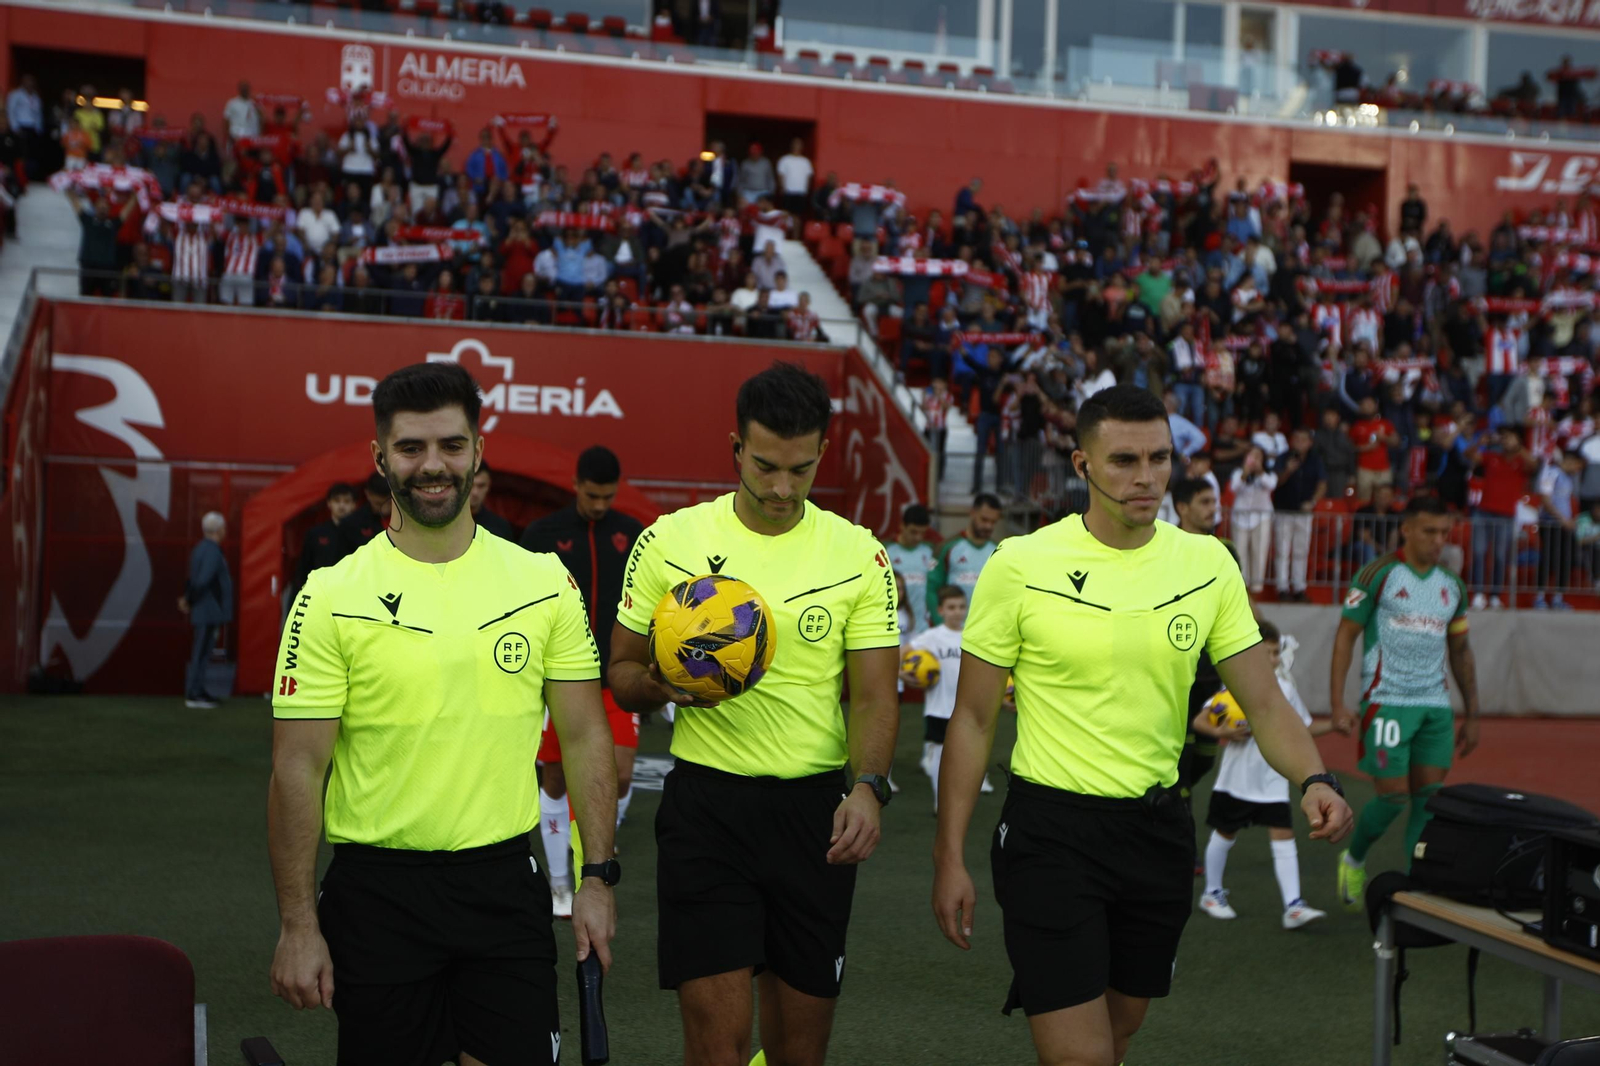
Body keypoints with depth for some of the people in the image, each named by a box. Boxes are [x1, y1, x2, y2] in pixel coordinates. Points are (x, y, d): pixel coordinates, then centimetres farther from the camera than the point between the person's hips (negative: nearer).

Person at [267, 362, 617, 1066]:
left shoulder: (545, 582, 2)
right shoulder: (332, 597, -5)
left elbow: (585, 738, 7)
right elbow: (297, 770, -5)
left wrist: (599, 878, 1)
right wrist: (297, 925, -8)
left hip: (504, 882, 2)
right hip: (377, 890, -1)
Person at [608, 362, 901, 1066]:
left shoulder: (858, 554, 2)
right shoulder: (669, 541, 0)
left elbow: (875, 695, 1)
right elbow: (621, 673, 8)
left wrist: (868, 787, -18)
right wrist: (664, 685, -15)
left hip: (815, 808, 2)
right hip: (706, 803, -1)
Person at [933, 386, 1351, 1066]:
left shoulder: (1208, 564, 1)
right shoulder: (1020, 566, -10)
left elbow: (1264, 702, 2)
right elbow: (973, 718, -4)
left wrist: (1313, 779, -19)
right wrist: (950, 857, -7)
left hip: (1158, 827, 4)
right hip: (1051, 831, -4)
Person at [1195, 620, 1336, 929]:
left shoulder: (1285, 687, 2)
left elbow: (1305, 727, 12)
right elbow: (1199, 721, -9)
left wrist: (1334, 724, -3)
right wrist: (1221, 732, -28)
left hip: (1272, 781, 2)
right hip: (1237, 778, -2)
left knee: (1283, 836, -8)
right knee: (1224, 834, 12)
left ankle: (1293, 906, -11)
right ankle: (1212, 894, 31)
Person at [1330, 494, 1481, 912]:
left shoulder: (1453, 587, 12)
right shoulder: (1378, 575, -4)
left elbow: (1461, 651, 20)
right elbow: (1345, 635, -4)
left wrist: (1472, 714, 17)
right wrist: (1337, 704, -11)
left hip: (1435, 706, 5)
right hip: (1387, 702, -5)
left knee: (1429, 797, 1)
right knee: (1392, 796, -6)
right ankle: (1353, 859, 21)